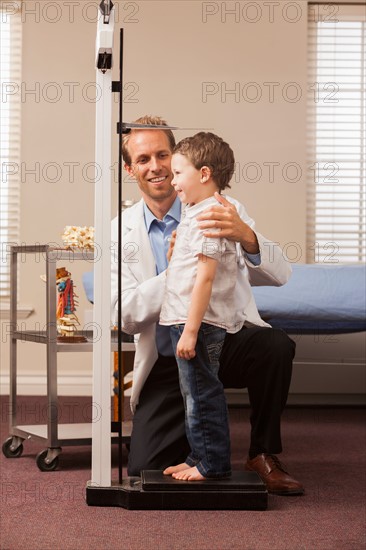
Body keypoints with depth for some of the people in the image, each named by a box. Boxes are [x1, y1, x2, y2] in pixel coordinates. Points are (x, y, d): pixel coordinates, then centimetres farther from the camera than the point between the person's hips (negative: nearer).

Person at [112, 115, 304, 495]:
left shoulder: (222, 211, -5)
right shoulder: (122, 230, -1)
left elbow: (280, 274, -15)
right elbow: (124, 315, -9)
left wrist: (246, 237, -37)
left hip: (229, 341, -1)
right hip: (167, 360, 1)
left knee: (276, 345, -34)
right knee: (144, 469, -11)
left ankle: (263, 455, -9)